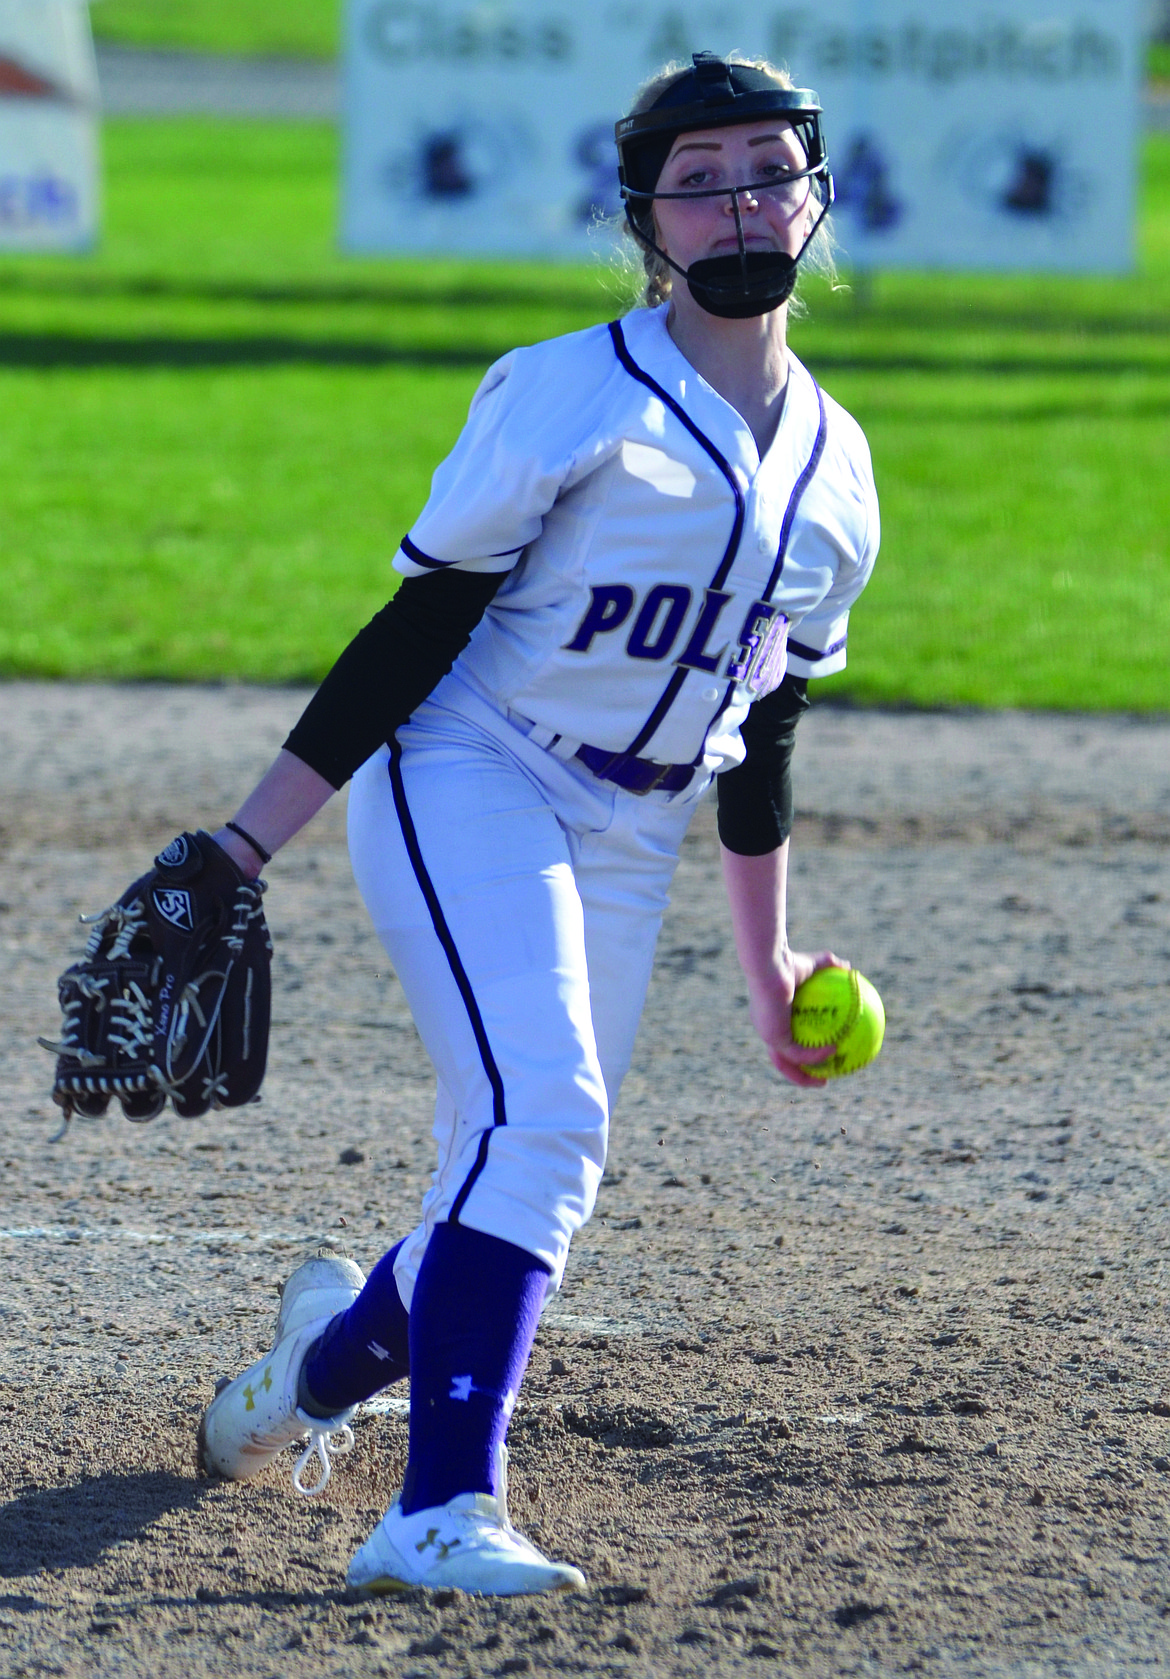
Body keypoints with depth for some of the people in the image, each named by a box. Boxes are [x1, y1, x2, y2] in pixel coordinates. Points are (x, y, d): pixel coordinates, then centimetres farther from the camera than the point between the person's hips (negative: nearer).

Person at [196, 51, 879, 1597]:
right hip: (469, 787, -6)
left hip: (628, 852, 6)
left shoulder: (835, 467, 9)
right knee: (543, 1112, -25)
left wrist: (770, 964, 21)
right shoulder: (569, 398, -10)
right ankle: (440, 1512, -29)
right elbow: (417, 632, -11)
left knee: (533, 1182, 5)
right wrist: (246, 846, -16)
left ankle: (334, 1350, 37)